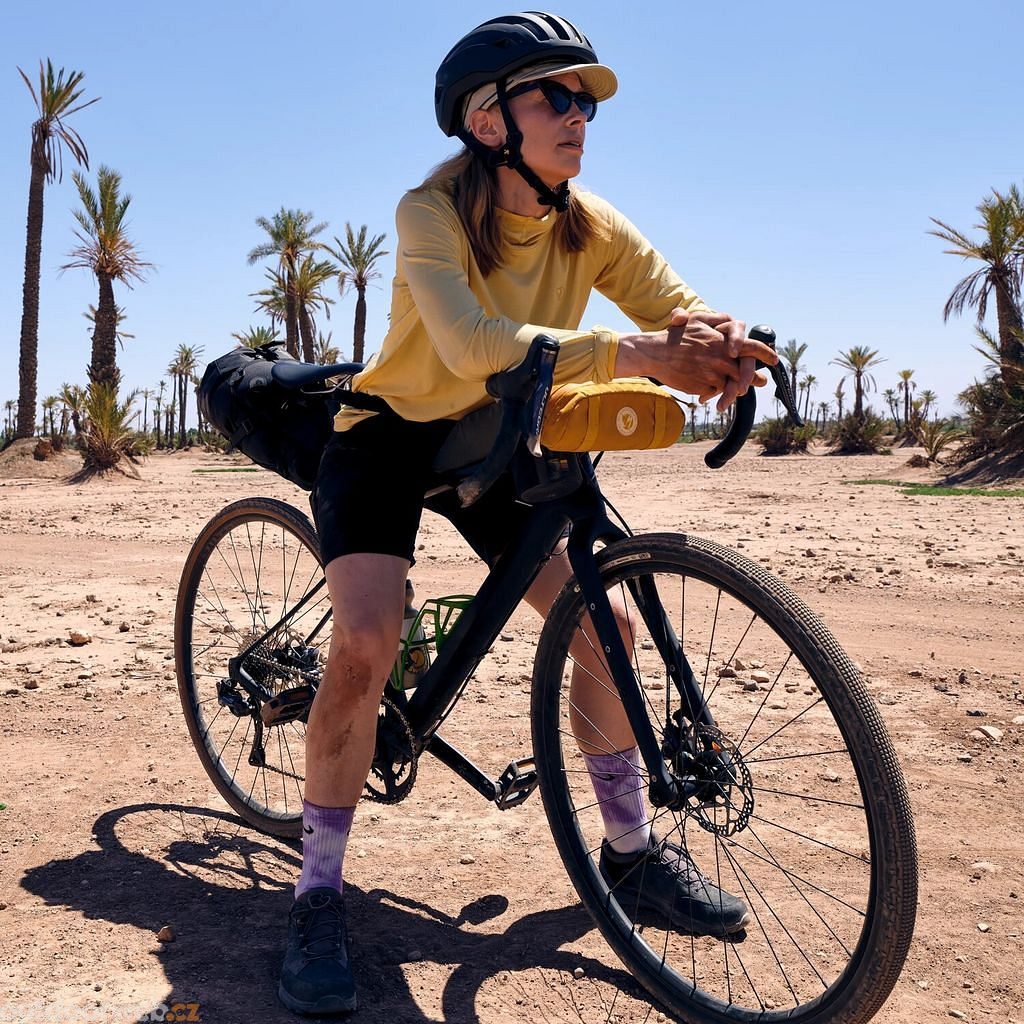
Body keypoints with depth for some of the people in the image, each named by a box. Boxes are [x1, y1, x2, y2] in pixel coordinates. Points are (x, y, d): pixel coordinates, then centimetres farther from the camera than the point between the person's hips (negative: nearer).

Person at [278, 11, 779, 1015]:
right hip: (388, 434, -4)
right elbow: (472, 345, -41)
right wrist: (634, 351, -49)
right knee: (365, 644, -24)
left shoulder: (590, 225, -9)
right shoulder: (431, 210, -23)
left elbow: (684, 311, -15)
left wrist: (720, 346, -40)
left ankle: (630, 849, 14)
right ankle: (316, 898, -5)